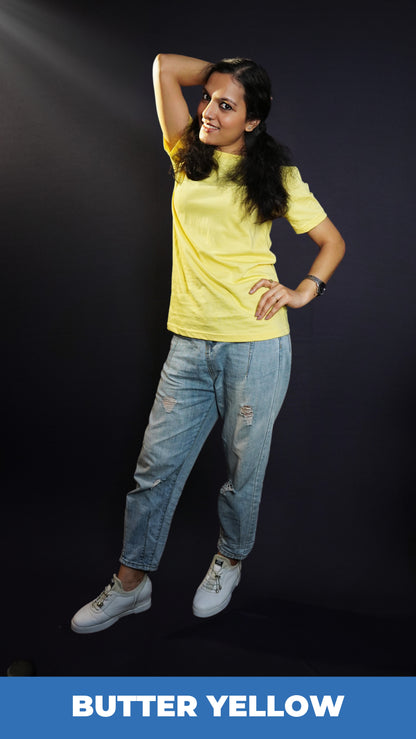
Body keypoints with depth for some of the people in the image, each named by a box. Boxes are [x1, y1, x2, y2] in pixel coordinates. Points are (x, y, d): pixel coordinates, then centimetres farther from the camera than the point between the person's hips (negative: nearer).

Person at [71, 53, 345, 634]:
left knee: (243, 471, 11)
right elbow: (165, 66, 11)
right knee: (156, 467, 7)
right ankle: (131, 584, 24)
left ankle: (230, 562, 37)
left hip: (256, 347, -2)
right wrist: (221, 73, 16)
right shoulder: (188, 156, 11)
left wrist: (305, 290, -5)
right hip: (190, 346, 3)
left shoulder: (277, 176, 4)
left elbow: (332, 242, 10)